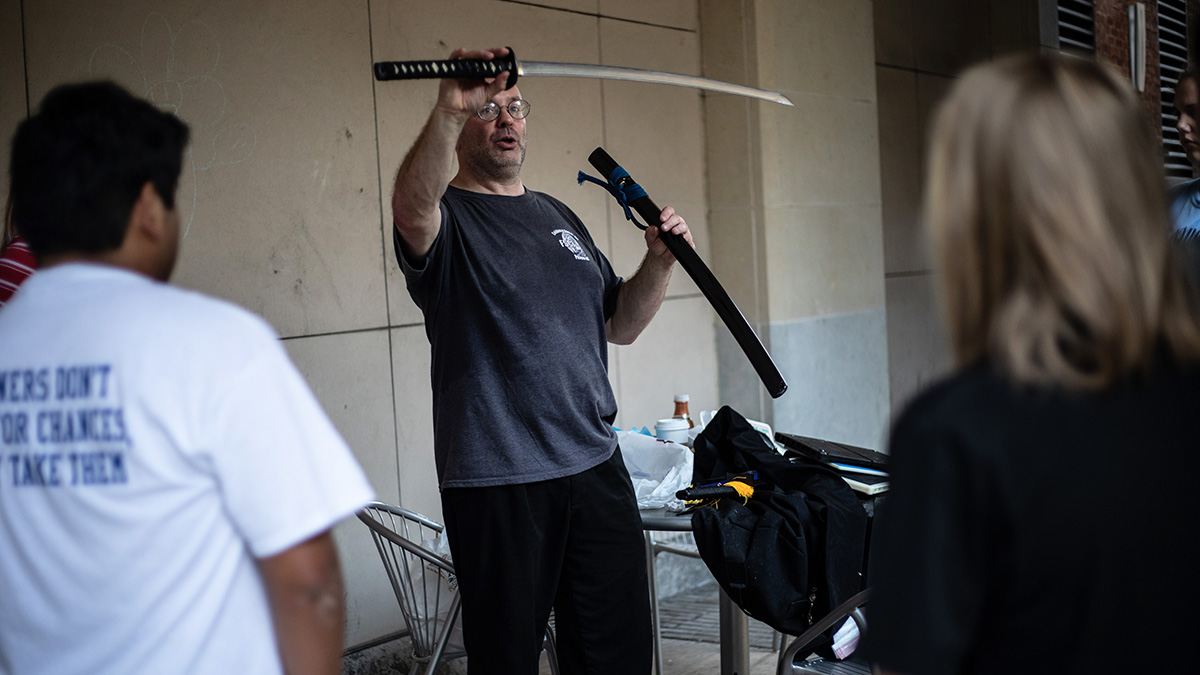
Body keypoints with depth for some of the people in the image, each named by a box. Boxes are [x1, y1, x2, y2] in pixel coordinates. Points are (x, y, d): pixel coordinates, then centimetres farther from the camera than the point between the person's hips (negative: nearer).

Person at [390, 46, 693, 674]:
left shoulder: (557, 215, 18)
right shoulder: (445, 218, -2)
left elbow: (619, 325, 19)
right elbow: (411, 206, -29)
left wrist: (659, 263, 1)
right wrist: (449, 109, -44)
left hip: (597, 466, 6)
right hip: (497, 484, -6)